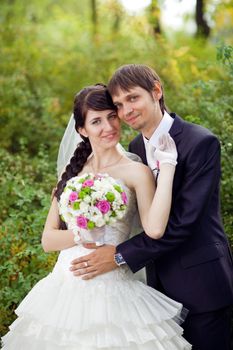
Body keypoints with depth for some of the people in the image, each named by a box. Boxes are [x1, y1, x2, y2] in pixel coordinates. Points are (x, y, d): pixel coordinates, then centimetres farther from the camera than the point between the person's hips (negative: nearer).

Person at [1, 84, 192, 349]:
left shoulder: (136, 172, -3)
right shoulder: (73, 171, 10)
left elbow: (154, 229, -21)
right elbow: (48, 239, 7)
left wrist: (167, 165, -16)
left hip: (110, 290, -4)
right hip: (65, 286, 4)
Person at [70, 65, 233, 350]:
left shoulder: (201, 142, -16)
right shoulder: (135, 148, 8)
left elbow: (184, 220, -21)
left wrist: (121, 255, -20)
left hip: (200, 283, -6)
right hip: (160, 282, 6)